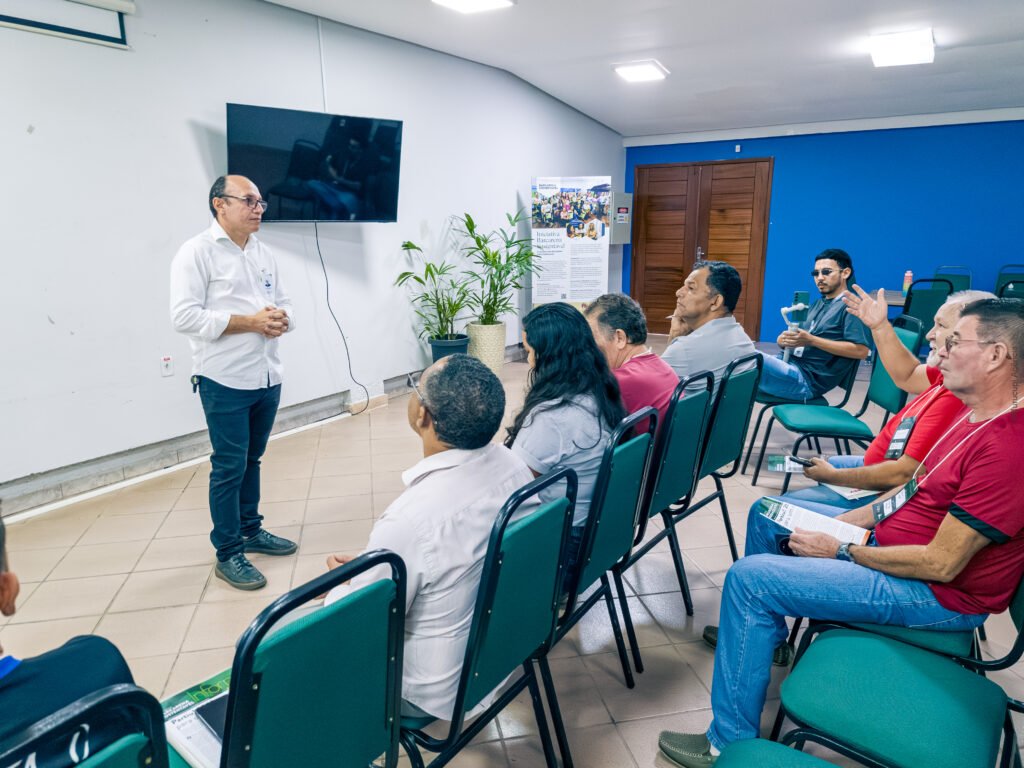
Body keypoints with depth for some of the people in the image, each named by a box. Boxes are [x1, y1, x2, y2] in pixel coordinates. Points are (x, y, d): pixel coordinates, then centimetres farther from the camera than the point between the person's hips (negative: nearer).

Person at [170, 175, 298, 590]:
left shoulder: (263, 253, 13)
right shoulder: (197, 252, -8)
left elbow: (283, 303, 17)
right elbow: (185, 316, -16)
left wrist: (281, 319, -7)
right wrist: (250, 322, -19)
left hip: (267, 377, 6)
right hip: (225, 381, -6)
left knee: (251, 460, 18)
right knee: (229, 467, 2)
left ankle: (251, 530, 33)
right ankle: (228, 554, 14)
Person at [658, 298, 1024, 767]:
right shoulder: (973, 413, 2)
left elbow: (941, 564, -27)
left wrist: (841, 552, -16)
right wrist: (852, 519, 3)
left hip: (938, 594, -10)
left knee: (748, 578, -19)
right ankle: (764, 632, 32)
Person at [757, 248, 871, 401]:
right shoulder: (818, 304, 23)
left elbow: (861, 350, -14)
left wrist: (811, 340, -17)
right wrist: (784, 339, -8)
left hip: (807, 379, -8)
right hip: (788, 364, 8)